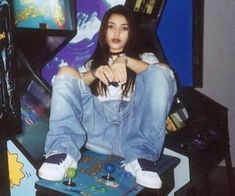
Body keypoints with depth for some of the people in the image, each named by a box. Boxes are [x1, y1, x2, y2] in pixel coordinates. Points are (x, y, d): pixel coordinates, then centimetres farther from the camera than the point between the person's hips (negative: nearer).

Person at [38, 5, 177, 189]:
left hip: (132, 128, -1)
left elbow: (164, 73, 0)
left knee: (159, 74, -20)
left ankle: (141, 157, -33)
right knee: (67, 72, -12)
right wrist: (94, 73, -12)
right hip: (97, 129, 1)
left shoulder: (144, 58, 25)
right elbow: (69, 87, 8)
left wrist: (125, 60, -14)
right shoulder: (92, 63, 29)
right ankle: (62, 152, -29)